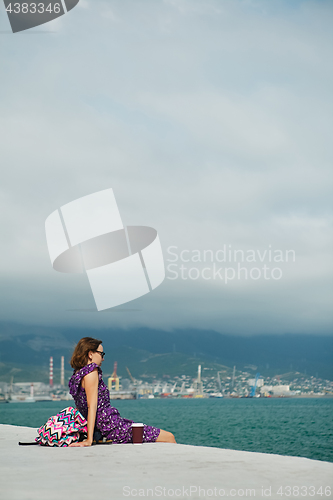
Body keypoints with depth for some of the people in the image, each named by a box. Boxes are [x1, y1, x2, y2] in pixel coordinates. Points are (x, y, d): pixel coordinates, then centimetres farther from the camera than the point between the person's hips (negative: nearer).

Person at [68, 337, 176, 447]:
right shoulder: (91, 370, -15)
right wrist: (89, 440, -25)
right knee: (169, 438, -2)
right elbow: (92, 405, -20)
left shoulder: (76, 375, 12)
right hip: (114, 428, -10)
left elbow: (81, 407, 16)